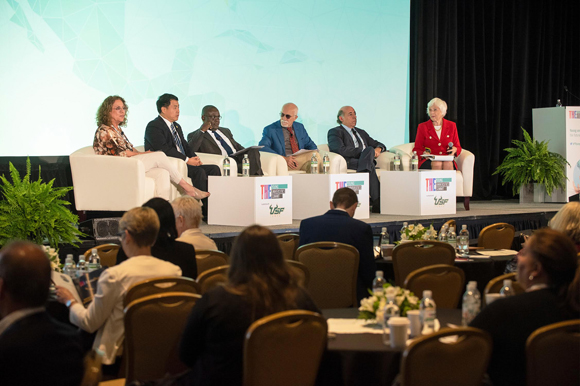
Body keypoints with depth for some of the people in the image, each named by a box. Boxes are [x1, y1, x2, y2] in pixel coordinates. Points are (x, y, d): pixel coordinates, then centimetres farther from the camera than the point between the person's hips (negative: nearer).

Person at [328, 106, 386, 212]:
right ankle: (376, 202, -37)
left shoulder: (361, 132, 34)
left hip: (365, 161, 5)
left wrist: (378, 149, 6)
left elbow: (381, 145, 33)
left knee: (370, 150, -32)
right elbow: (341, 150, -9)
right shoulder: (335, 132, 11)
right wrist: (363, 151, -8)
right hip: (348, 163, -5)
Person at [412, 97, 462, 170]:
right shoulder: (422, 127, 8)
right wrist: (424, 154, -16)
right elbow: (417, 149, 8)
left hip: (447, 160, 1)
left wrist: (455, 150, -9)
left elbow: (458, 147, 16)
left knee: (448, 164, -35)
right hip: (428, 161, -1)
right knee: (437, 164, -36)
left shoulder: (451, 126, 13)